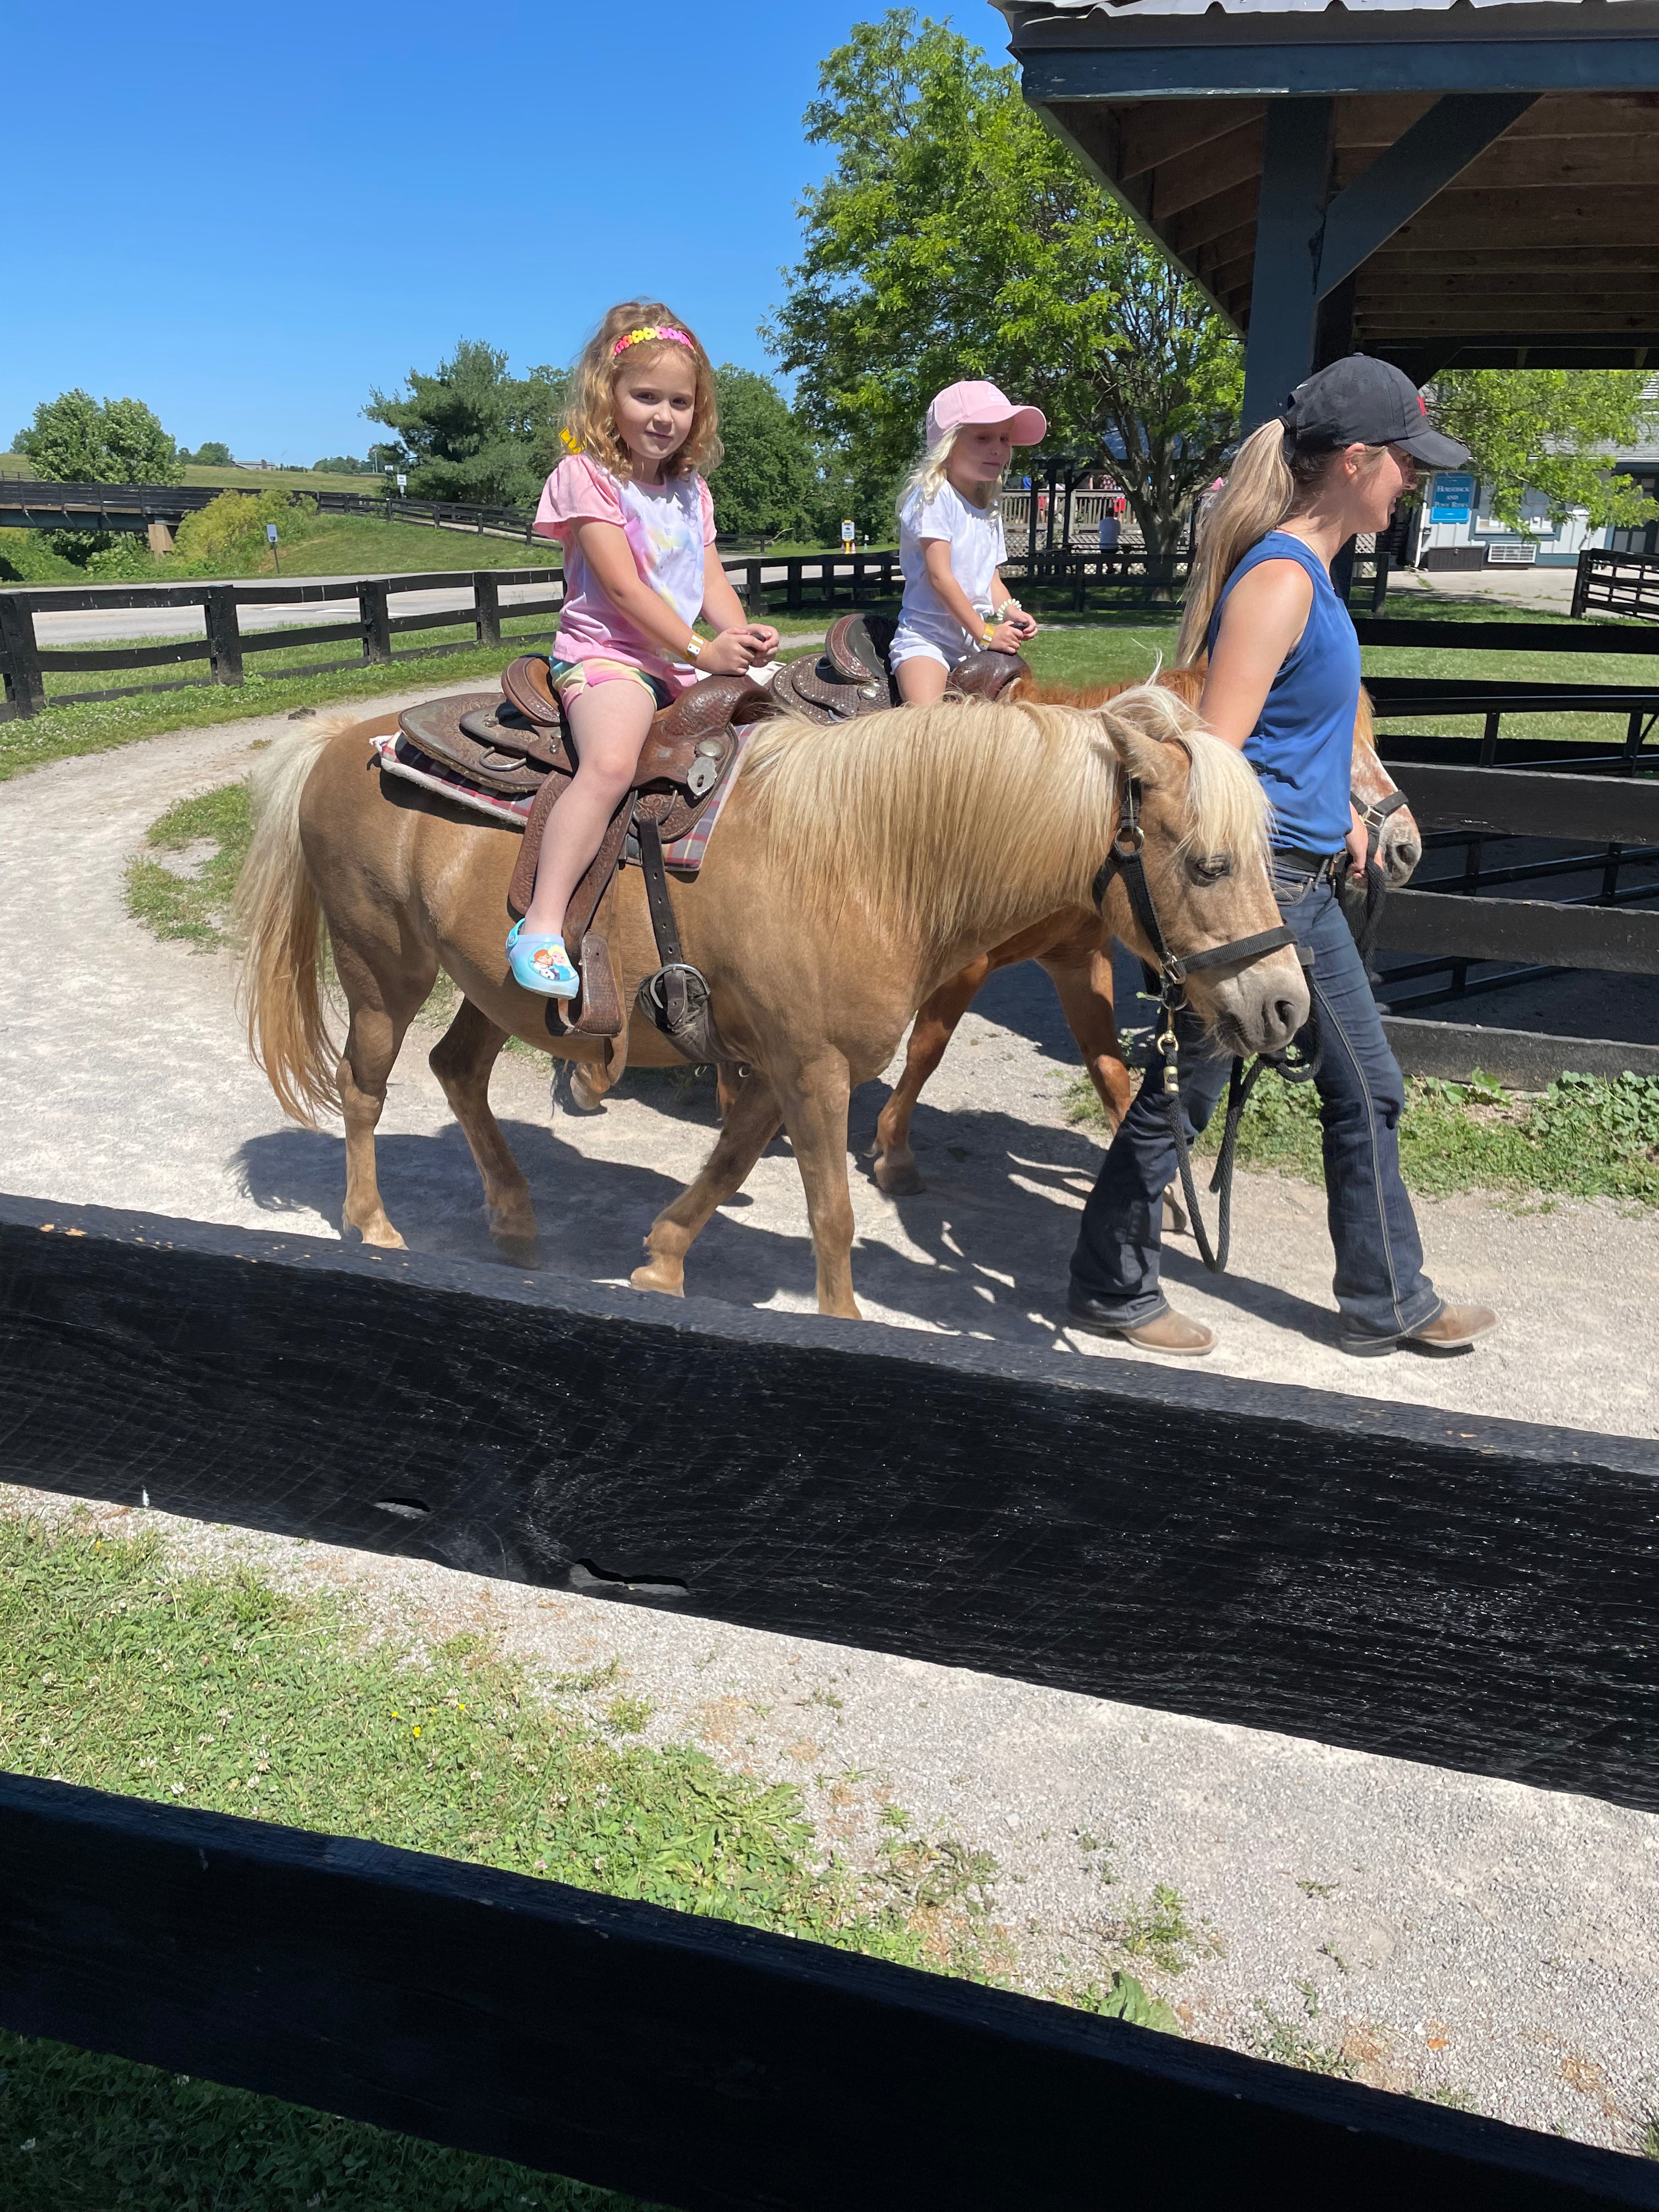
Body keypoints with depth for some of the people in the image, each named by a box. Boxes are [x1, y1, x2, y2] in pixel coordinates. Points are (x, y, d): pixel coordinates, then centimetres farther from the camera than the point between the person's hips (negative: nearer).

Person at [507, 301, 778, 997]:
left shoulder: (691, 490, 19)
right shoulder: (587, 475, -5)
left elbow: (712, 580, 13)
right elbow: (622, 586, -13)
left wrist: (741, 636, -9)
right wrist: (701, 650, -17)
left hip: (691, 663, 8)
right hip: (606, 653, -8)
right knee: (610, 763, -35)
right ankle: (541, 927, -40)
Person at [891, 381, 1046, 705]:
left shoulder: (990, 509, 14)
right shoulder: (933, 497, -9)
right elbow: (940, 577, -16)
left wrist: (1010, 612, -5)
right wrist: (985, 632, -16)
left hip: (980, 639, 8)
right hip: (927, 637, -8)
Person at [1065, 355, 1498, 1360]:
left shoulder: (1311, 570, 12)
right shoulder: (1278, 579, -18)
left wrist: (1339, 806, 33)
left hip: (1305, 886, 10)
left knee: (1367, 1087, 16)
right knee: (1181, 1092, 4)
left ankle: (1387, 1300, 31)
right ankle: (1113, 1290, 23)